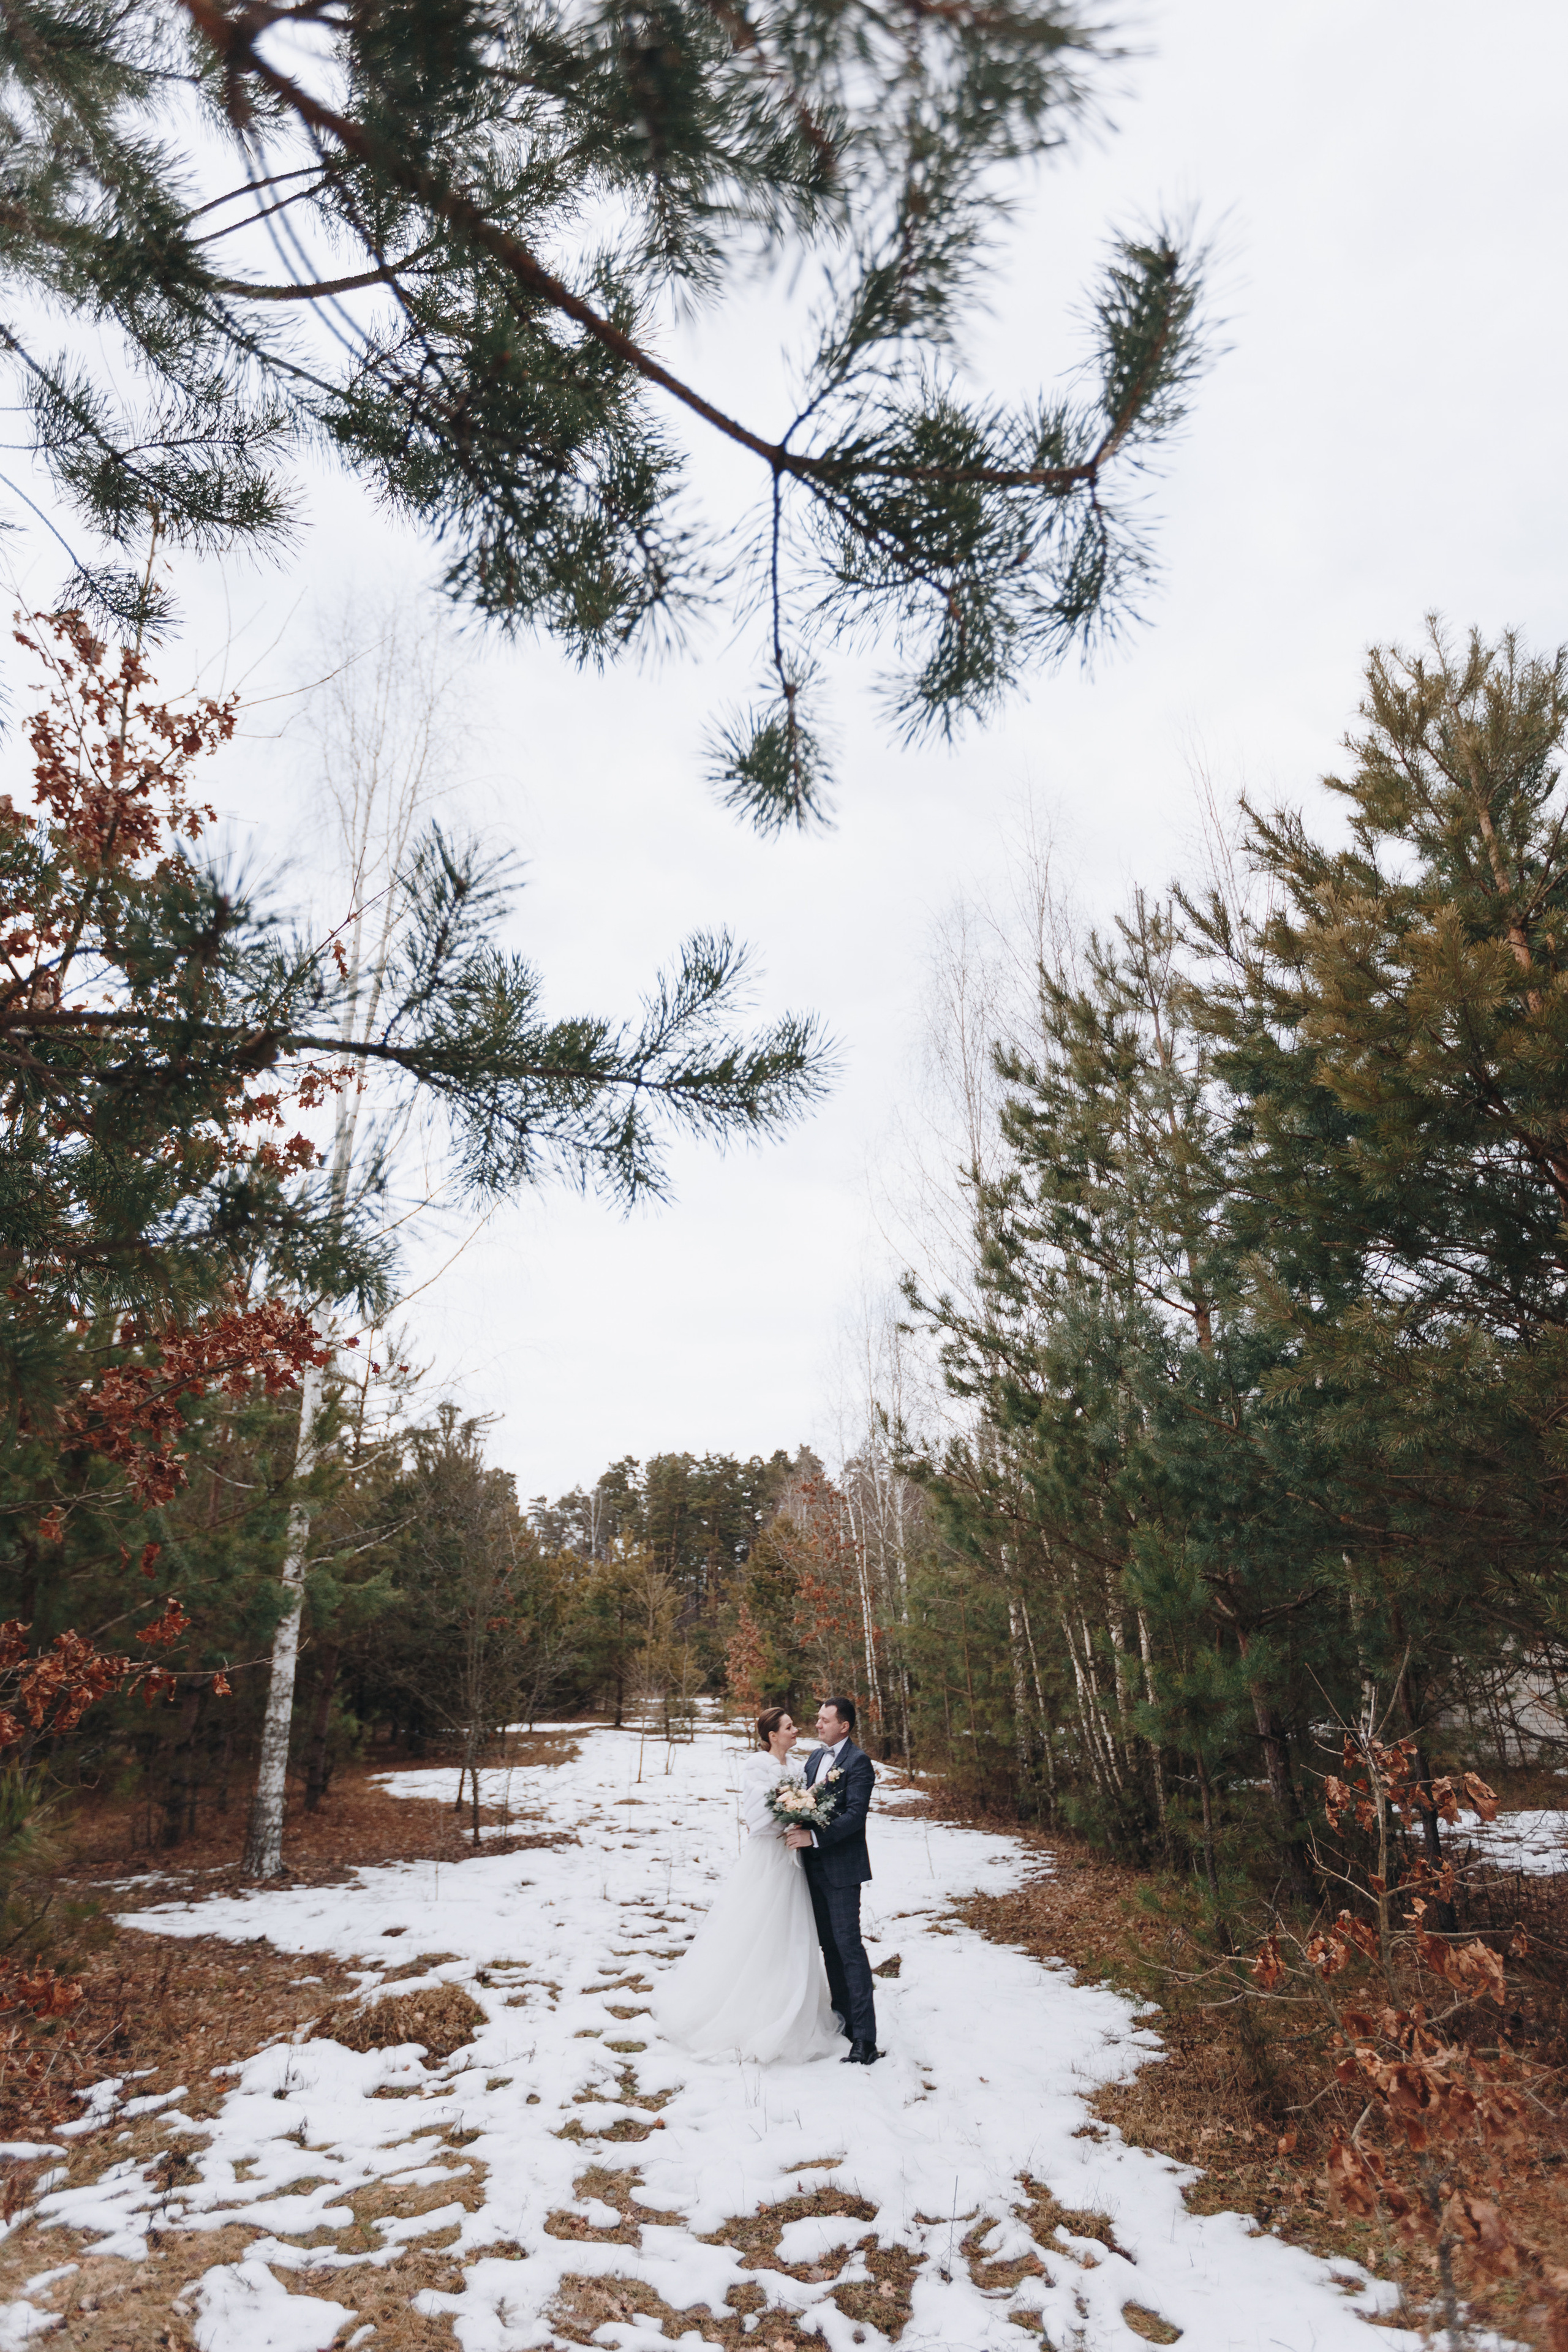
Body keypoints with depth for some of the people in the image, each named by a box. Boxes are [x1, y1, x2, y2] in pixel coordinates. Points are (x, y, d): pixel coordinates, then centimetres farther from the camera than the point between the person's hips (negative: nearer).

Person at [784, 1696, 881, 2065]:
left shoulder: (858, 1761, -13)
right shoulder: (815, 1758, 12)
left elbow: (855, 1815, -20)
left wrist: (813, 1837, -24)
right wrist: (798, 1828, -3)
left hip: (841, 1867, -8)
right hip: (815, 1865, 8)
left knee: (848, 1945, -8)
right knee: (829, 1944, 15)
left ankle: (865, 2037, -5)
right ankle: (843, 2015, 27)